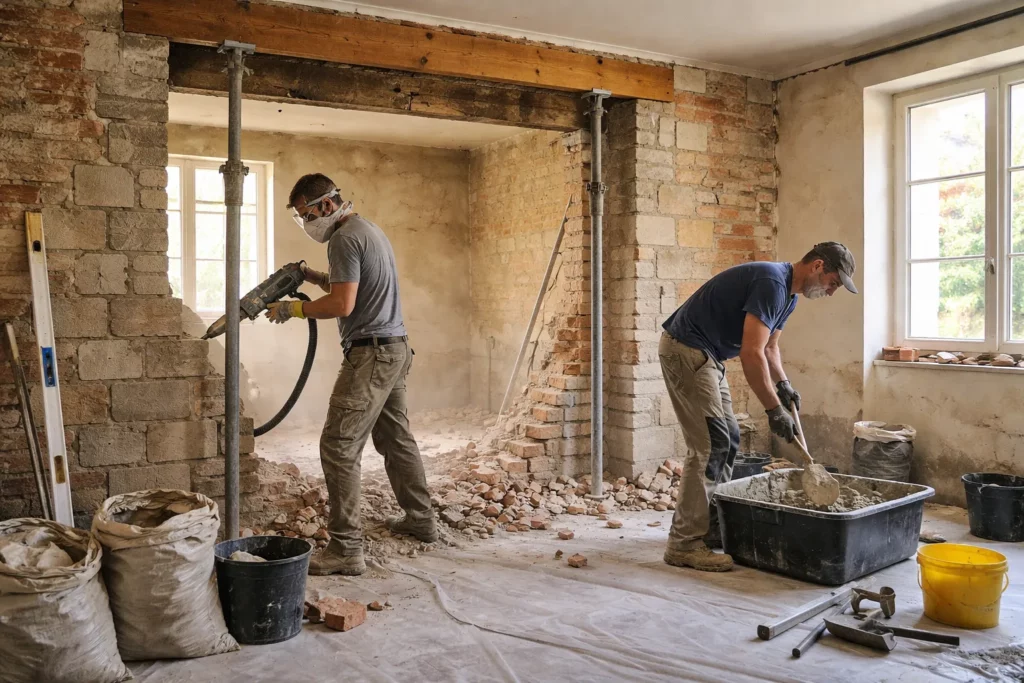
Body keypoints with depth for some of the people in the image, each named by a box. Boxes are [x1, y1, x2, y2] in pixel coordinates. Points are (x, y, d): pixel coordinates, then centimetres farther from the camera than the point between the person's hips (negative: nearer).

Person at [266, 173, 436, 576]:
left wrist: (291, 309, -8)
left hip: (372, 354, -11)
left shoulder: (345, 238, -12)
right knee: (396, 439, 19)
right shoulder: (370, 230, 19)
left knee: (339, 446, -10)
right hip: (396, 349, 11)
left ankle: (345, 549, -10)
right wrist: (312, 277, 16)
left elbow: (342, 304, -19)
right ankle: (420, 520, 30)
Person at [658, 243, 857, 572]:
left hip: (705, 355, 11)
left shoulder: (788, 293, 11)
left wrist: (783, 384, 5)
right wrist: (774, 409, -21)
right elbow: (751, 354, -27)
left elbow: (769, 346, 22)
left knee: (727, 441, 11)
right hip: (685, 350, -11)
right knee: (710, 444, -12)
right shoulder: (772, 282, -21)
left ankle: (709, 526, 20)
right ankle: (684, 544, -8)